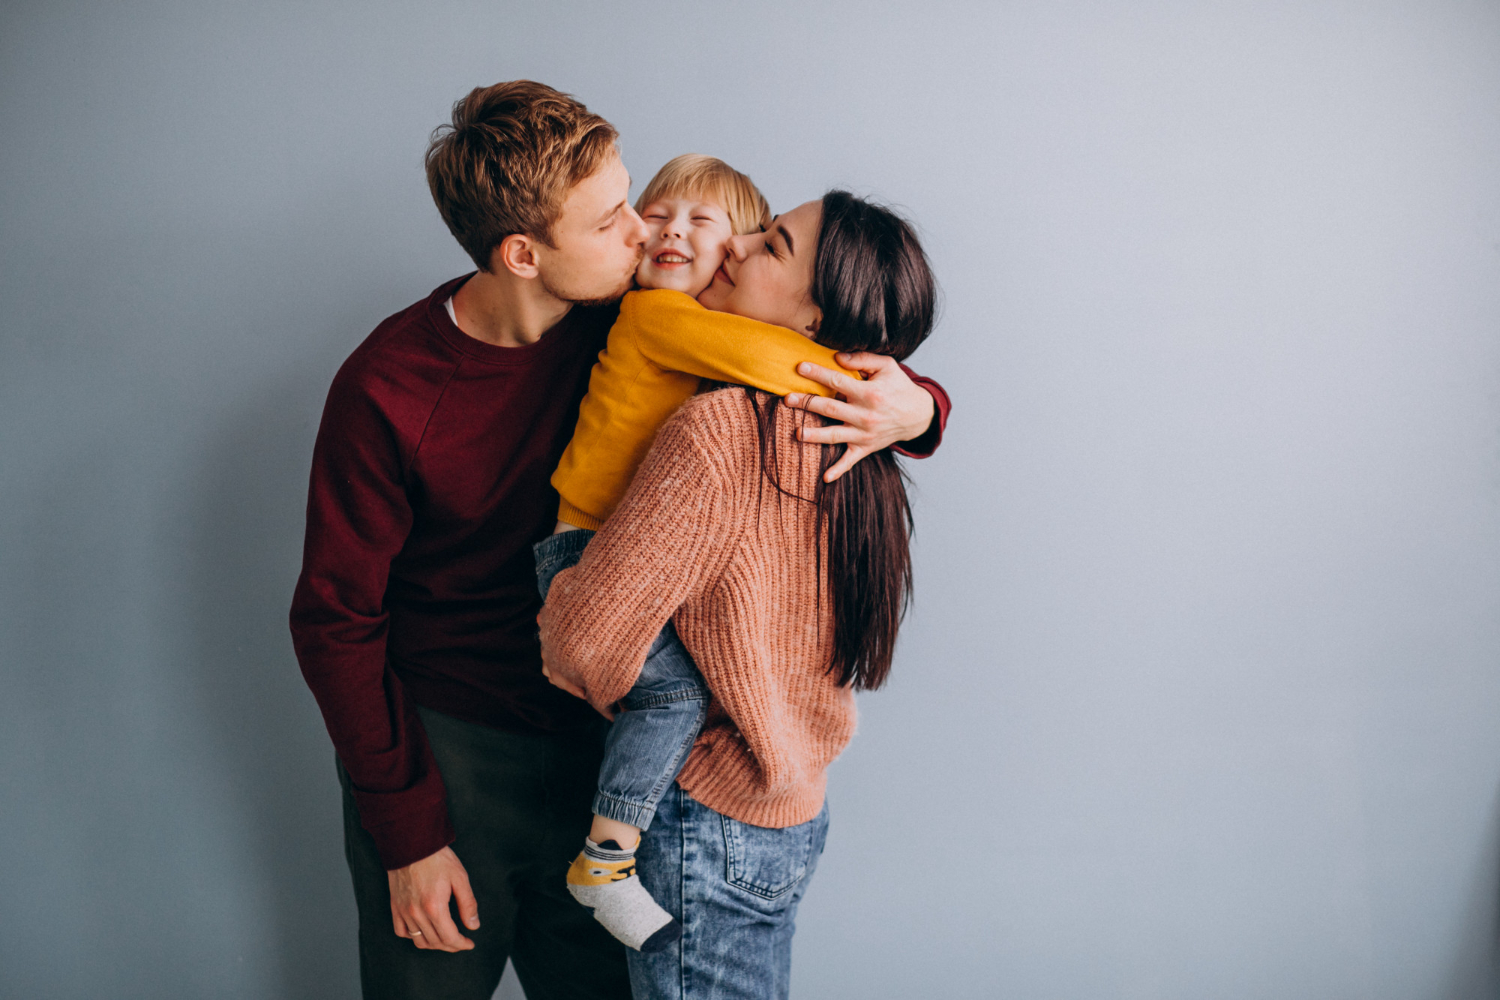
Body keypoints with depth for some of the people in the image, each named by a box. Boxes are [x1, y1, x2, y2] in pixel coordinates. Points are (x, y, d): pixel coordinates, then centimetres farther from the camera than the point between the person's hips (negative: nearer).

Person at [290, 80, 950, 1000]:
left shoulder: (635, 322, -9)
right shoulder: (386, 390, -18)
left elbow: (823, 367, 2)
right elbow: (337, 620, -10)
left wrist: (915, 407, -23)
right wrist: (409, 832, -11)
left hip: (589, 745, 3)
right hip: (441, 751, -3)